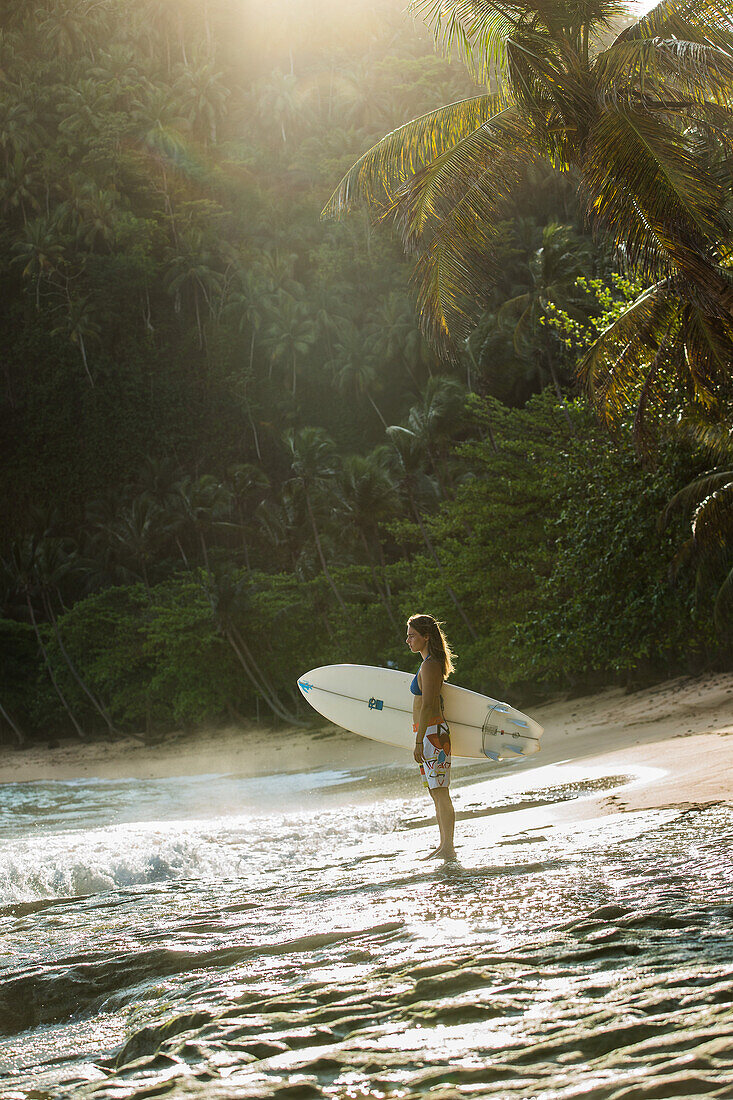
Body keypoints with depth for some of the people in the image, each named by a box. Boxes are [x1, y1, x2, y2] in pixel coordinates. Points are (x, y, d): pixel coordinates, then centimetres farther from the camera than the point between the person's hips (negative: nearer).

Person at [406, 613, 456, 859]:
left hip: (431, 731, -10)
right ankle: (443, 845, 20)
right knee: (436, 793, 14)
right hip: (432, 731, 10)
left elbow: (427, 707, -20)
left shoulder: (429, 666, -15)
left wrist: (418, 742, -20)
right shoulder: (433, 663, 15)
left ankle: (448, 848, -4)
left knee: (440, 793, -7)